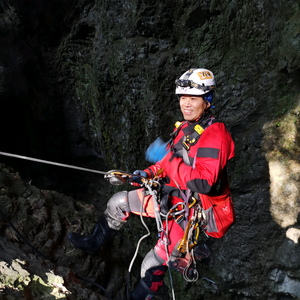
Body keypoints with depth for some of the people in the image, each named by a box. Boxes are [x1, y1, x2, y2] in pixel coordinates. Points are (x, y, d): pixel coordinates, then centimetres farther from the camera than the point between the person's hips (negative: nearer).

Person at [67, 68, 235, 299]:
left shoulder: (215, 135, -23)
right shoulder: (185, 128, 4)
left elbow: (203, 183, -31)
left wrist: (168, 159, -30)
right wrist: (147, 174, -1)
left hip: (193, 211, -8)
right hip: (174, 196, 8)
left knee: (153, 265, -4)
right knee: (118, 202, 11)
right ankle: (94, 244, 32)